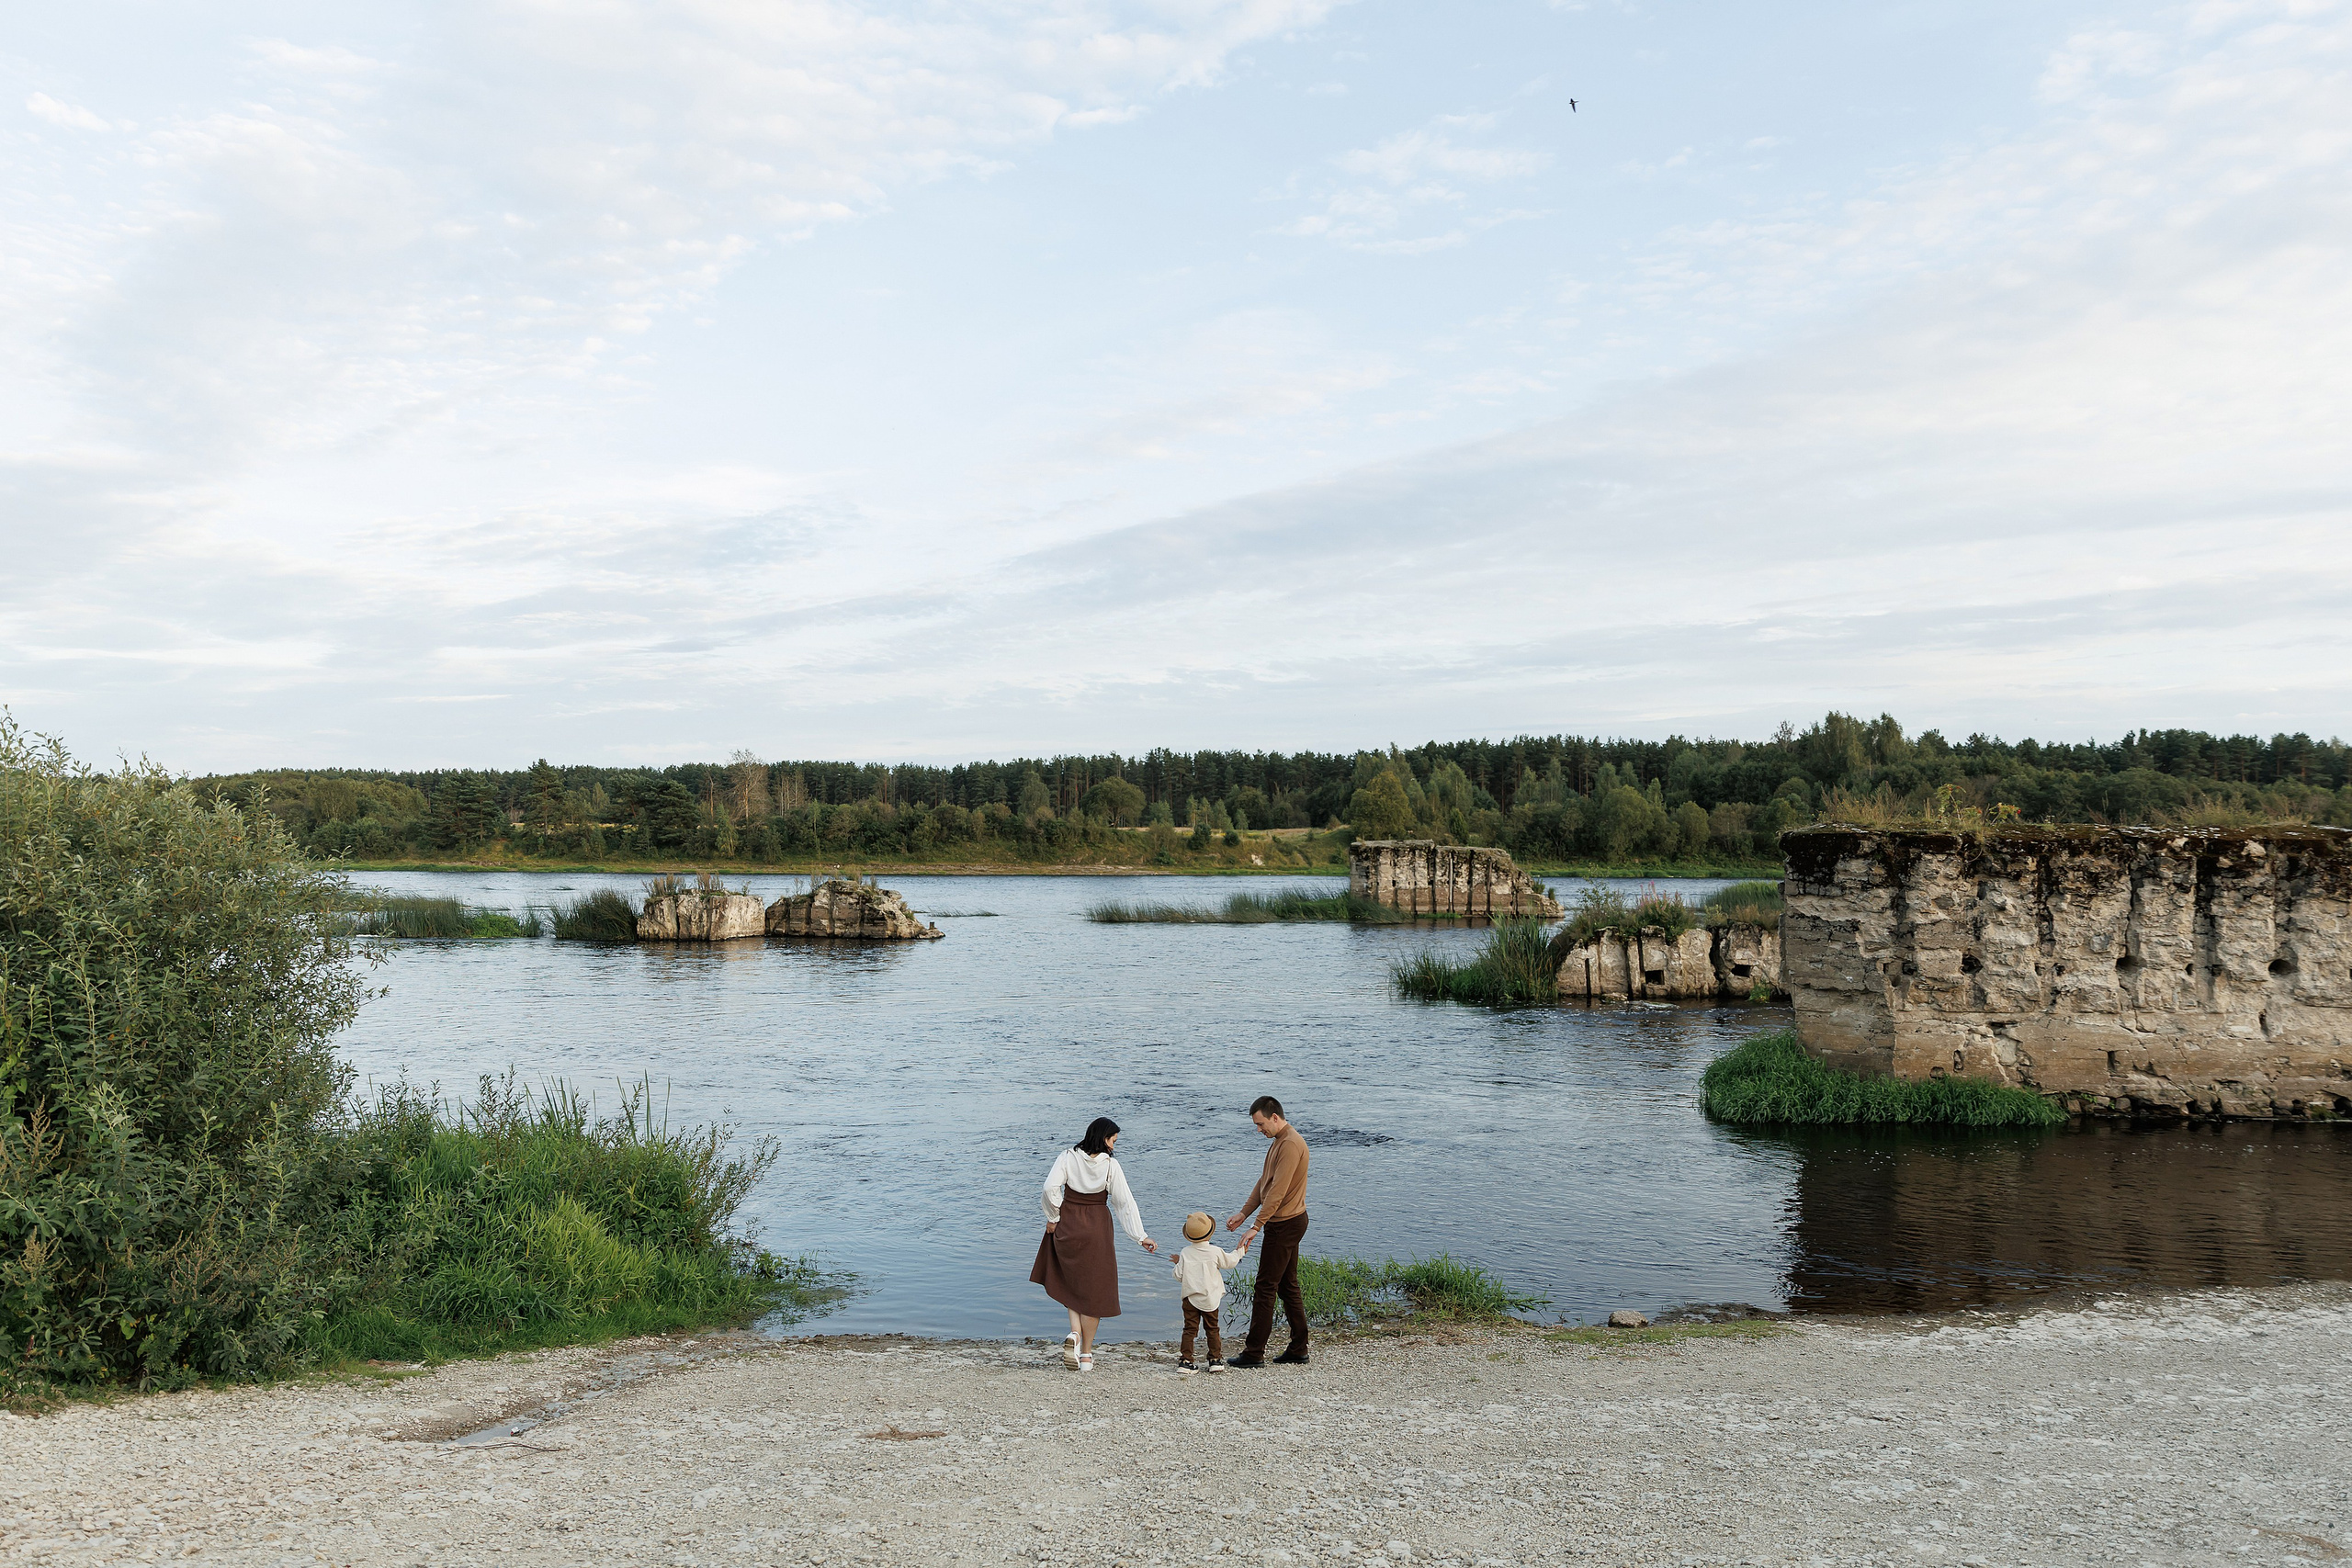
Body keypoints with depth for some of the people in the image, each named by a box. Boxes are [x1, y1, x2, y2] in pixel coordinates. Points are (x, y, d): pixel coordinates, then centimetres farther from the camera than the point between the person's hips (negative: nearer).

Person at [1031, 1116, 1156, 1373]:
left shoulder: (1067, 1158, -5)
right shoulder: (1110, 1166, -9)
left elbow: (1051, 1187, -16)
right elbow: (1125, 1202, -8)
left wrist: (1053, 1218, -3)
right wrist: (1141, 1236, -3)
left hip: (1067, 1227, 2)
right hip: (1097, 1230, -2)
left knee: (1071, 1282, 21)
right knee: (1093, 1288, 9)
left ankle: (1075, 1333, -3)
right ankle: (1086, 1353, 14)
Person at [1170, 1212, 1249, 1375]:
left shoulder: (1185, 1253, -4)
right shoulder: (1215, 1251, -6)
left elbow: (1179, 1276, -1)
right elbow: (1229, 1262, 13)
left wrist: (1178, 1263, 20)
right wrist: (1240, 1251, 31)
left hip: (1190, 1297, 0)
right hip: (1211, 1299, 0)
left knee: (1189, 1329, 4)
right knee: (1213, 1329, 13)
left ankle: (1185, 1360, -1)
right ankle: (1215, 1359, 15)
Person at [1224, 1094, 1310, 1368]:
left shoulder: (1290, 1144, -20)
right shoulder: (1278, 1141, 14)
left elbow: (1278, 1191, -24)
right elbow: (1264, 1182, 19)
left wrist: (1256, 1227, -23)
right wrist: (1243, 1214, 14)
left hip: (1285, 1225, -10)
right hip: (1287, 1223, 10)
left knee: (1266, 1288, -5)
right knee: (1288, 1286, 13)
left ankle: (1254, 1354, 0)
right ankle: (1298, 1351, 19)